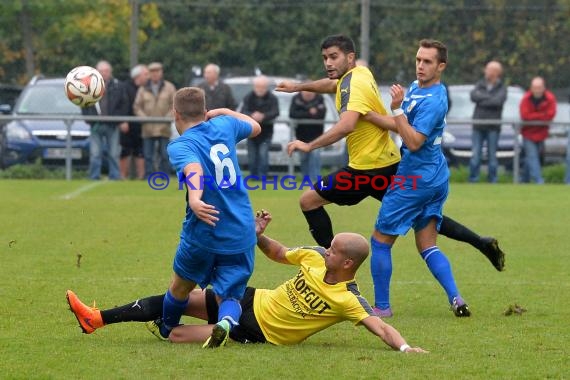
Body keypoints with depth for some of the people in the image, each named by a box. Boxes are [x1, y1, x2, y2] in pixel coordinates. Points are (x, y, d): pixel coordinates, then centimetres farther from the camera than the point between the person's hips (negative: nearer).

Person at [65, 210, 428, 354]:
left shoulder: (348, 299, -23)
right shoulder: (316, 257, -5)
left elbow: (379, 326, -31)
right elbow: (279, 253, 10)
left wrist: (404, 346, -49)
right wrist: (258, 235, -8)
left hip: (261, 332, -6)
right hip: (255, 301, 6)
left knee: (178, 334, -16)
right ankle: (97, 318, 12)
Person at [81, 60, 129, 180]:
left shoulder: (118, 86, 5)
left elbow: (124, 105, 7)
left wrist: (123, 121, -1)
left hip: (112, 125, 0)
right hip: (96, 125, 0)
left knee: (114, 153, 4)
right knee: (95, 153, -2)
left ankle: (115, 176, 11)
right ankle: (94, 177, 2)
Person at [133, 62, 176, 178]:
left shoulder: (169, 88, 8)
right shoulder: (143, 89, 11)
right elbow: (137, 106, 10)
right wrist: (143, 117, -8)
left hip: (164, 128, -1)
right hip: (148, 128, 1)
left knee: (164, 155, -2)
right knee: (148, 155, -1)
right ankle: (148, 176, 1)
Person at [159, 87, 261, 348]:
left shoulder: (180, 146, -9)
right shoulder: (224, 126, 6)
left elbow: (194, 168, -33)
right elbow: (255, 128, 28)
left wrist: (194, 199, -51)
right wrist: (224, 111, 39)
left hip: (203, 234, -3)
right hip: (242, 235, 3)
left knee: (180, 287, 23)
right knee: (229, 296, 7)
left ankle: (166, 331, 45)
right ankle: (226, 321, -26)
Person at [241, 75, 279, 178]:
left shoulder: (272, 99, -4)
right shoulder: (249, 98, -1)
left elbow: (275, 112, -18)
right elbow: (243, 112, -13)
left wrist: (263, 116, -38)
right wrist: (252, 116, -36)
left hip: (266, 132, -2)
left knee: (263, 154, -13)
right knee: (252, 156, 5)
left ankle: (262, 176, -9)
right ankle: (254, 176, 18)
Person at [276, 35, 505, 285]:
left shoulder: (354, 85, -20)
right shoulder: (360, 73, 8)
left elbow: (347, 125, -38)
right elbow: (333, 84, 33)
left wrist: (309, 146, -37)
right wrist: (298, 87, 34)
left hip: (368, 168, -9)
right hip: (388, 161, 9)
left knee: (309, 200, -3)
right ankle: (481, 243, 16)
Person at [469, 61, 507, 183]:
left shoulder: (501, 88, 1)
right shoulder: (480, 84, 11)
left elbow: (498, 101, -17)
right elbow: (473, 96, -6)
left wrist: (482, 99, -8)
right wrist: (488, 97, -11)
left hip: (493, 127, -2)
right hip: (478, 126, 2)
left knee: (492, 155, 1)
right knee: (475, 155, -1)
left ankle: (492, 180, 8)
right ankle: (473, 179, 4)